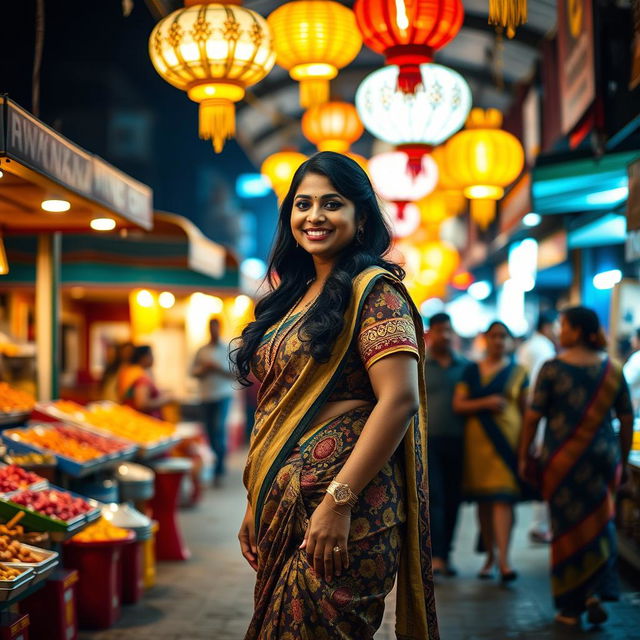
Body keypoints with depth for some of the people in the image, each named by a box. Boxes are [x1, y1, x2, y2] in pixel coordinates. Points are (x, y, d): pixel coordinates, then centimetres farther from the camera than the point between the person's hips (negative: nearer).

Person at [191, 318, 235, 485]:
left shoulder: (228, 349, 5)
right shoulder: (201, 351, 11)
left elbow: (234, 374, 1)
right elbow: (194, 372, 11)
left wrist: (217, 368, -13)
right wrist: (205, 369, -9)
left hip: (223, 395, -3)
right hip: (206, 397, 3)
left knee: (219, 428, -14)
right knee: (210, 432, 3)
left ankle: (219, 471, -13)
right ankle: (219, 466, 16)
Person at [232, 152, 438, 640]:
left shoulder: (373, 289, -8)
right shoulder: (296, 294, 16)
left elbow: (400, 400, -19)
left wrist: (338, 500, -22)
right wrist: (256, 503, 16)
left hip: (341, 513, -8)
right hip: (283, 507, 8)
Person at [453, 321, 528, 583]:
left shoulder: (517, 372, 8)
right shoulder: (471, 370, 10)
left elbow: (525, 409, 8)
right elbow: (458, 404, 3)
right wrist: (485, 403, -12)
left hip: (507, 438, -2)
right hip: (478, 439, 2)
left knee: (503, 498, -11)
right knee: (483, 500, 6)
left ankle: (504, 559, -15)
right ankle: (490, 556, 18)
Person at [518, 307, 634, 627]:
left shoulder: (553, 369, -8)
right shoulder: (612, 370, 2)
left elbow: (533, 417, -8)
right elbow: (627, 419, 5)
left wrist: (523, 456, 1)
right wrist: (623, 460, 15)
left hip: (562, 459, -2)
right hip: (603, 457, 3)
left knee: (567, 528, 7)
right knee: (598, 523, 17)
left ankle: (571, 607, 14)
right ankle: (595, 592, 5)